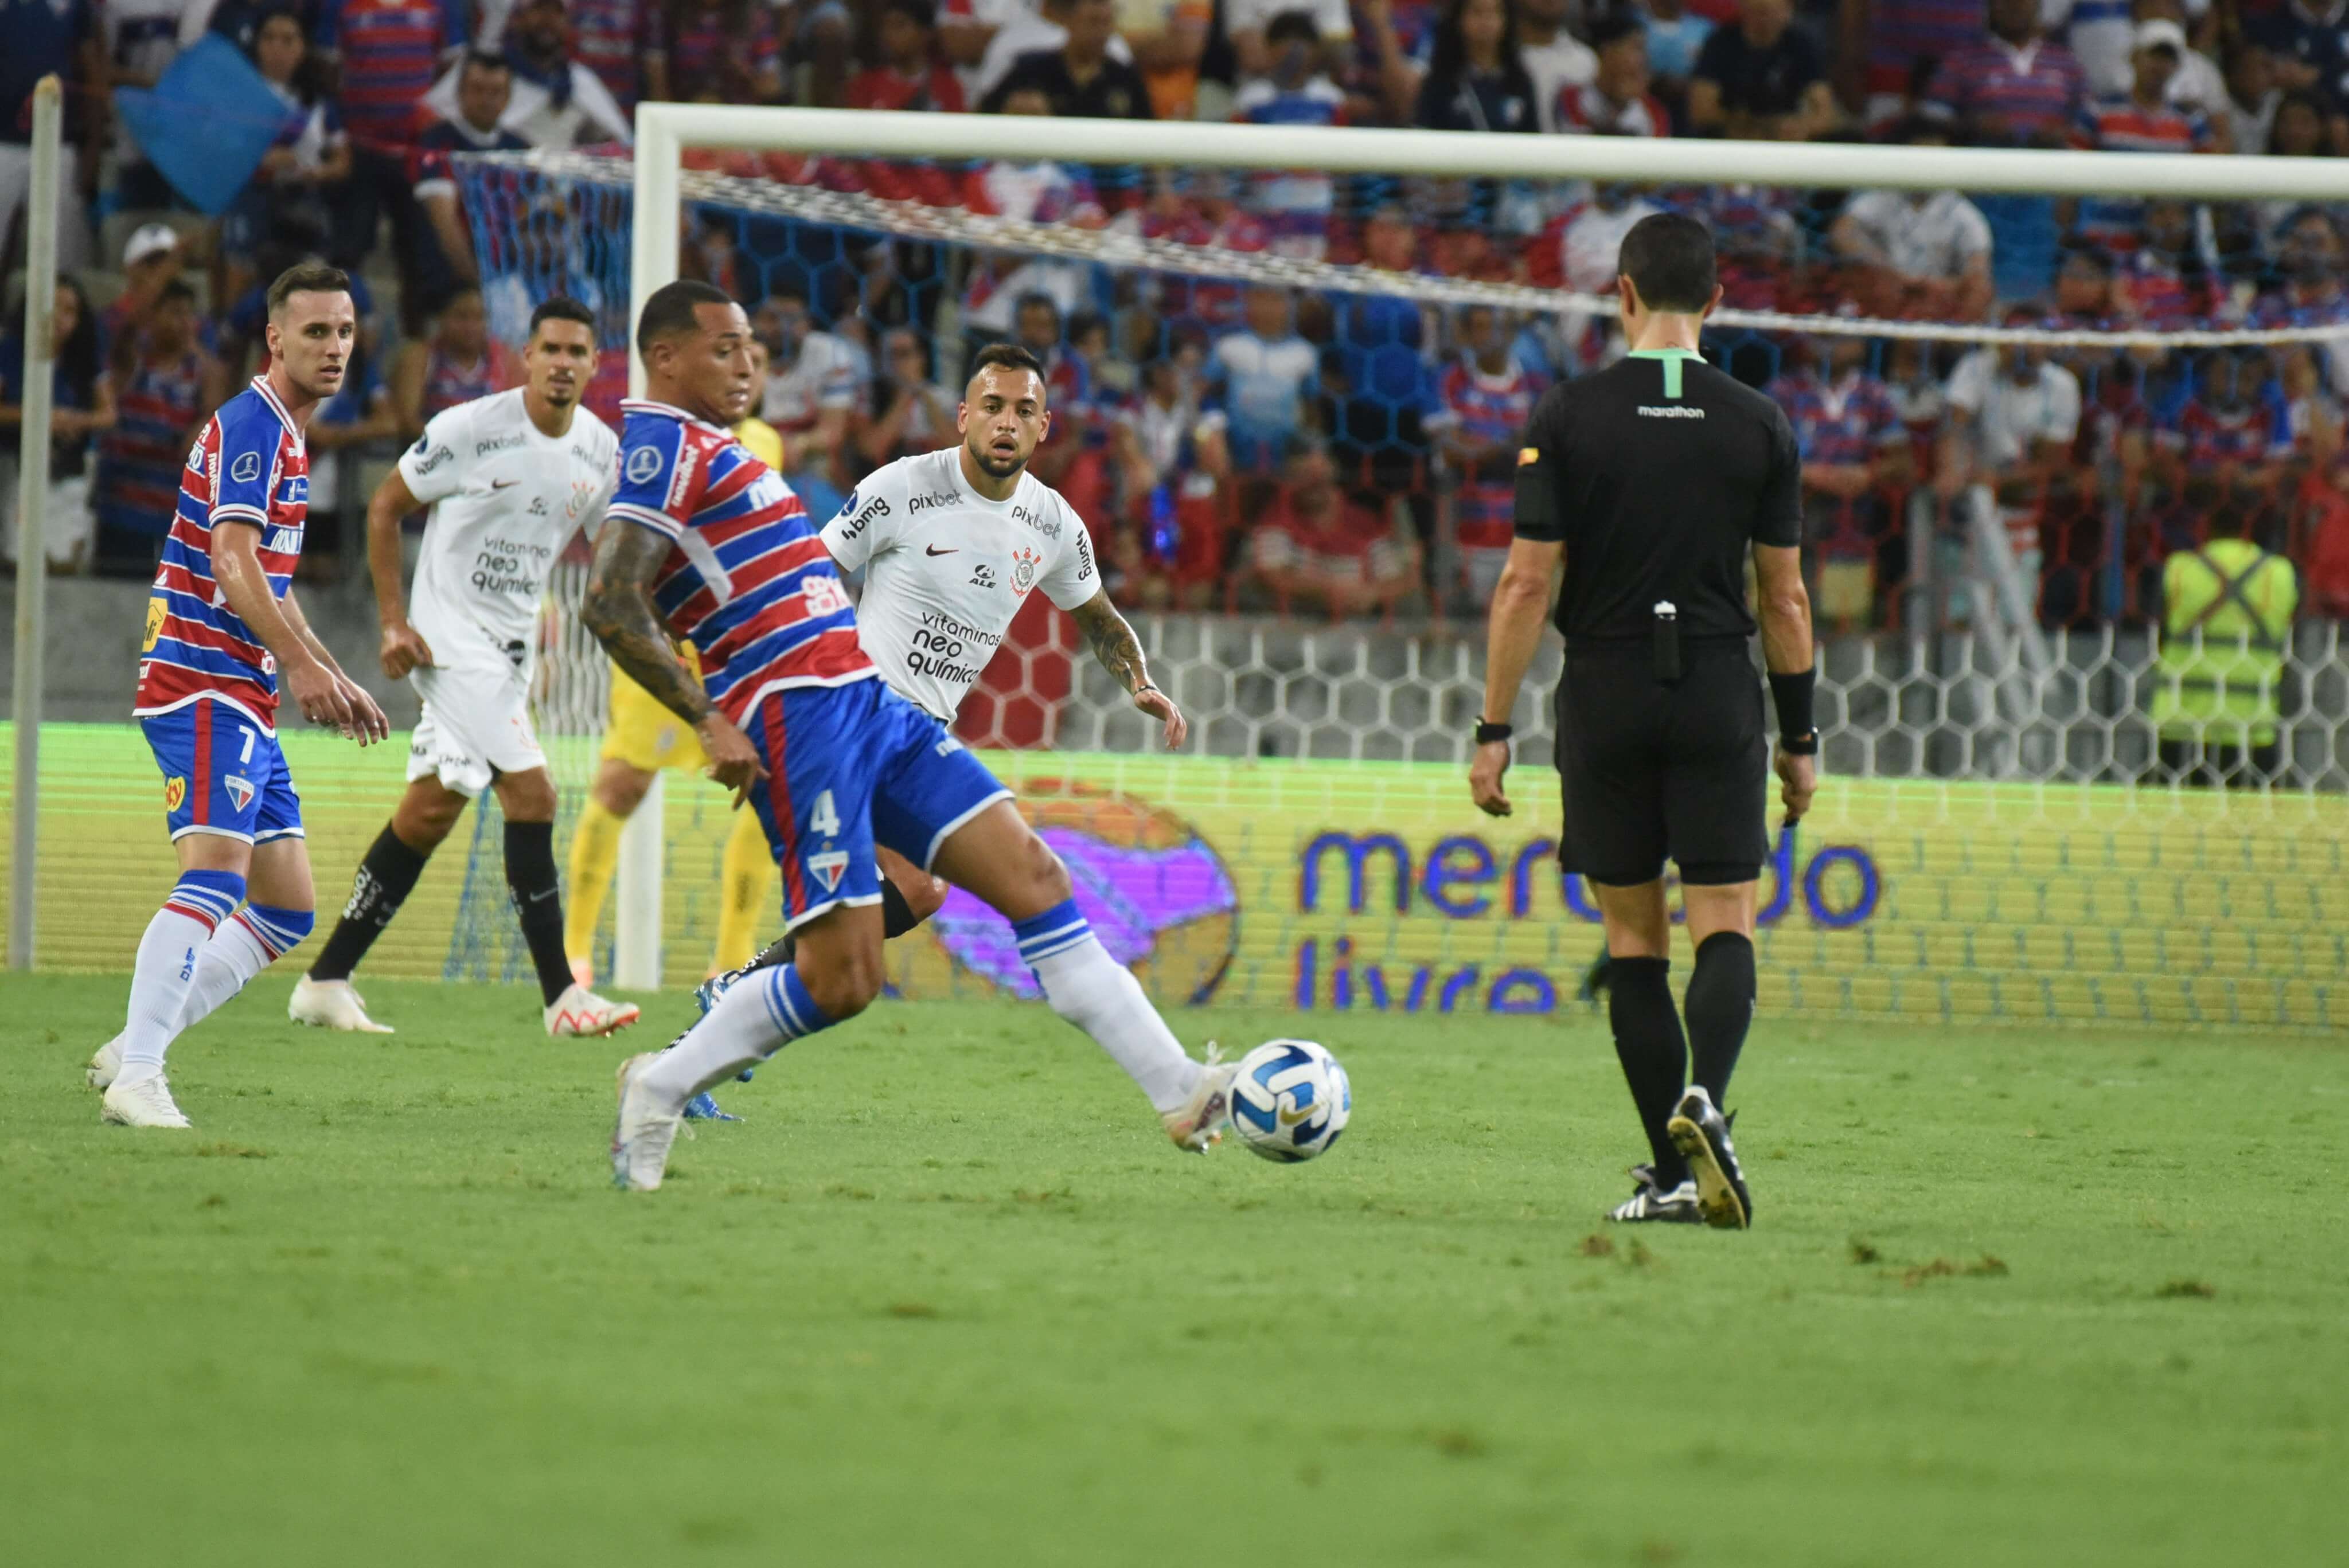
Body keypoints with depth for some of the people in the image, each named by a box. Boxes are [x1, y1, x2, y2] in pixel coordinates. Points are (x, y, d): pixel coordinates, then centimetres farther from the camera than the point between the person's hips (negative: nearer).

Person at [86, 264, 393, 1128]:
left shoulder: (284, 436, 20)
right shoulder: (251, 425, -11)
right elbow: (231, 563, -24)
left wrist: (333, 679, 35)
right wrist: (300, 663, -34)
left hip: (245, 699, 10)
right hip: (203, 688, -10)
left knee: (287, 911, 9)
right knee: (216, 869, -25)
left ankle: (131, 1049, 12)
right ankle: (135, 1078, -32)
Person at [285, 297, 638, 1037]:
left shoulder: (602, 451, 3)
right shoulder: (471, 429, -14)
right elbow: (384, 507, -4)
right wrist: (393, 621, -10)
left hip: (514, 644, 7)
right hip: (452, 637, -7)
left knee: (431, 810, 10)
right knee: (531, 794, -17)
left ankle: (325, 982, 18)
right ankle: (561, 996, -14)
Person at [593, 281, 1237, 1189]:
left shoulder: (709, 449, 23)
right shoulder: (663, 444, -8)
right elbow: (611, 605, -18)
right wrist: (709, 721, -22)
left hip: (872, 705, 10)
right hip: (799, 715, -10)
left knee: (1031, 876, 1)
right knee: (842, 980, -11)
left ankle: (1180, 1093, -2)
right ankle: (662, 1089, 10)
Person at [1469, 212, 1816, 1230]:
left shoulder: (1566, 419, -3)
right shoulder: (1760, 429, 2)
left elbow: (1526, 584, -5)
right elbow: (1784, 597, 5)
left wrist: (1494, 731, -1)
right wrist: (1799, 738, 13)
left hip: (1605, 697, 0)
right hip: (1718, 698, 0)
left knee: (1634, 940, 8)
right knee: (1725, 925, 1)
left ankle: (1672, 1173, 6)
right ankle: (1705, 1097, -28)